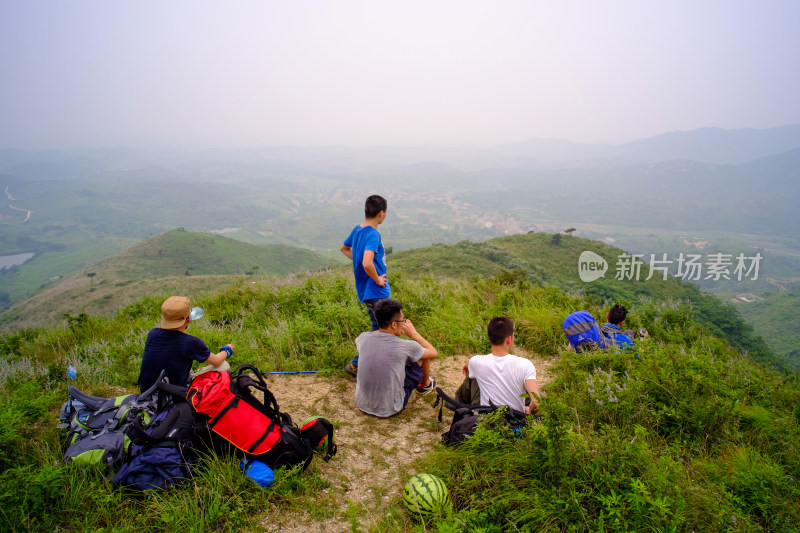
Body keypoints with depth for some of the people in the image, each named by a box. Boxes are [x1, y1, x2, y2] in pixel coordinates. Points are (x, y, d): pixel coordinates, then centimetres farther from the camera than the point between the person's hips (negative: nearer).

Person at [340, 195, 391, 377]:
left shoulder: (357, 229, 6)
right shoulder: (373, 235, -22)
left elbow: (344, 248, 23)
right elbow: (367, 263, -36)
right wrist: (377, 279, -19)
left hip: (366, 290, 9)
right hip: (377, 292, -9)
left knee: (379, 329, 20)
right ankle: (355, 365, 7)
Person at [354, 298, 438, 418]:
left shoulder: (364, 338, -10)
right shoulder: (405, 346, -22)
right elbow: (434, 353, -2)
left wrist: (381, 330, 13)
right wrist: (414, 333, 5)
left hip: (362, 403, 4)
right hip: (390, 409, -4)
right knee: (422, 355, 7)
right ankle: (425, 385, 38)